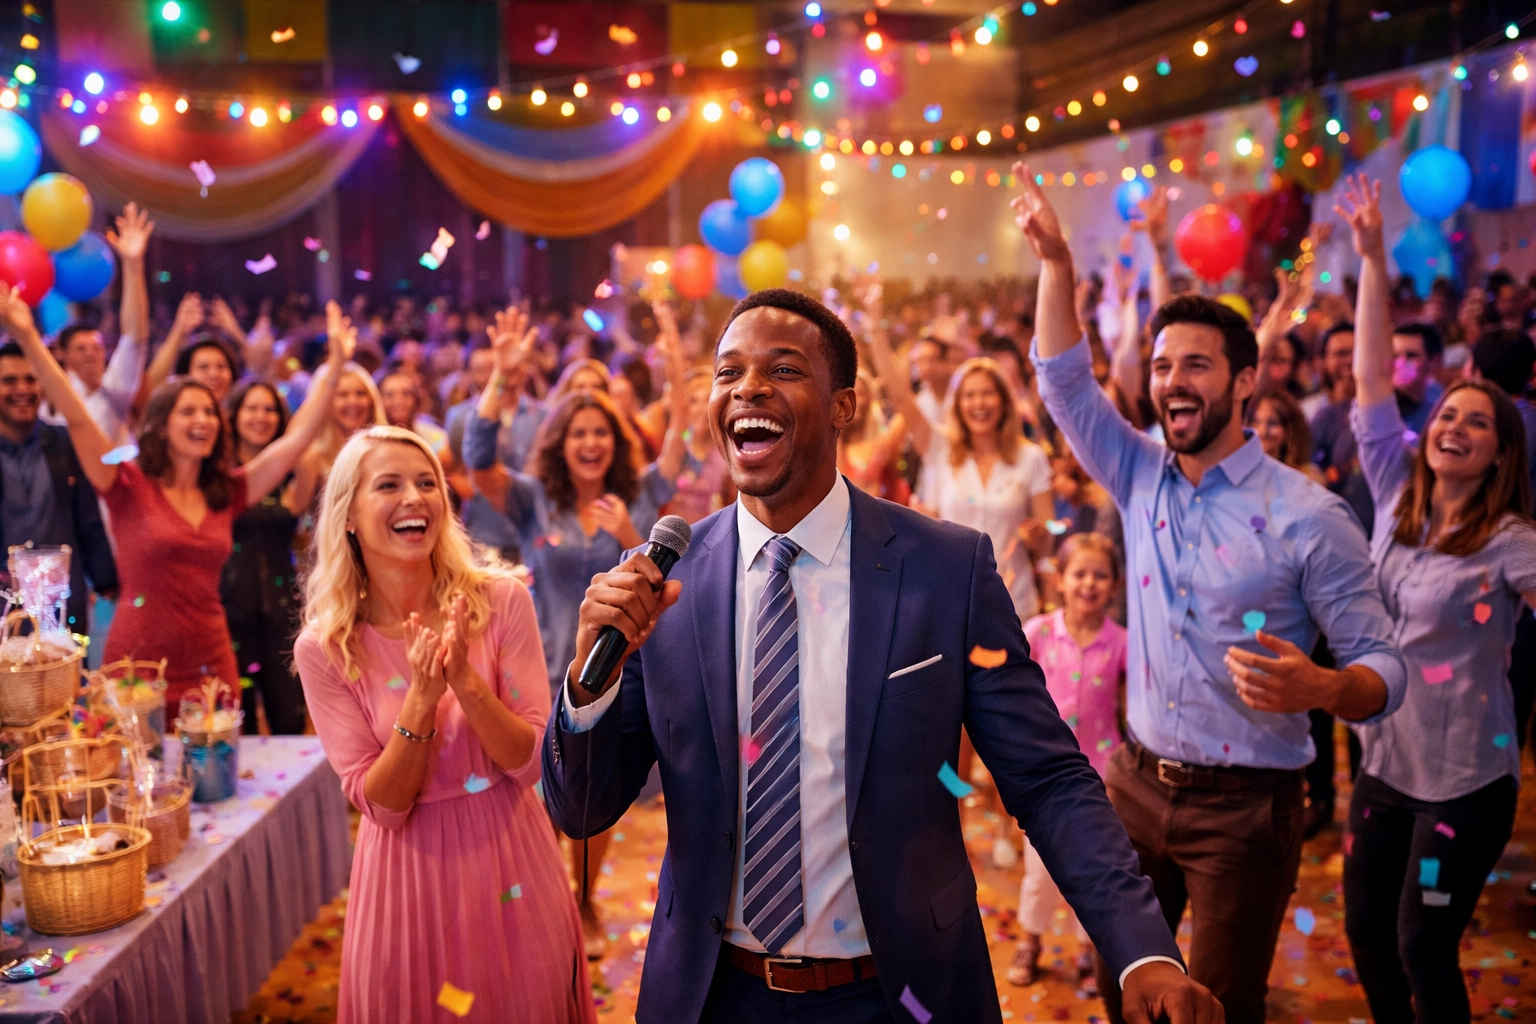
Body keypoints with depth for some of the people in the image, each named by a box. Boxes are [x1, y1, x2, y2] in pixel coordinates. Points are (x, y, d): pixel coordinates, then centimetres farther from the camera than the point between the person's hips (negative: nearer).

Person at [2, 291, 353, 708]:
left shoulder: (227, 492, 7)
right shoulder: (130, 486, -3)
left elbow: (297, 438, 6)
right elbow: (76, 417, -13)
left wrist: (334, 364, 4)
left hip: (212, 668, 3)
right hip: (138, 668, -3)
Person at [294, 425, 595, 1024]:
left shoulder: (501, 602, -9)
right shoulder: (324, 648, -9)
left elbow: (533, 764, -10)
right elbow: (381, 804, -10)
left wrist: (467, 683, -26)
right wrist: (420, 701, -25)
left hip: (511, 867, 1)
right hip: (409, 878, -1)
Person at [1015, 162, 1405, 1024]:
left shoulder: (1308, 517, -13)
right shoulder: (1142, 480, 2)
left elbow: (1384, 667, -13)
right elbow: (1067, 384, -4)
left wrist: (1318, 687, -34)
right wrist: (1057, 266, -15)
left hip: (1245, 805, -4)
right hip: (1139, 782, 5)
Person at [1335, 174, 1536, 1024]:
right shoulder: (1398, 497, 1)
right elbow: (1372, 382, -2)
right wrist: (1372, 258, -6)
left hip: (1464, 775, -5)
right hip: (1384, 759, 5)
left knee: (1424, 951, 4)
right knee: (1365, 929, 13)